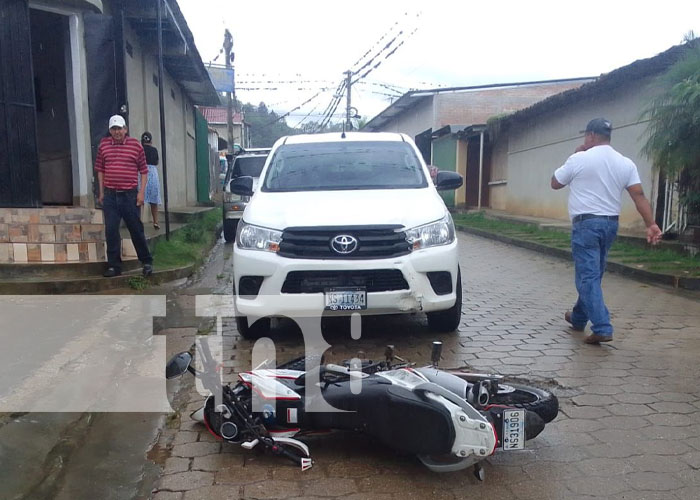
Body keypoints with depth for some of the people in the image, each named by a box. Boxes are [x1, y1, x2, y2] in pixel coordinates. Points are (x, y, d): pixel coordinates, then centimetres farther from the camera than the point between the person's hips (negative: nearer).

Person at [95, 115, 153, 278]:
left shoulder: (136, 145, 0)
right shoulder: (104, 145, 7)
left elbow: (144, 171, 2)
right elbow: (100, 169, 12)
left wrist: (141, 192, -4)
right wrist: (101, 192, 9)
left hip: (130, 195, -2)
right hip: (110, 195, 2)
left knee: (136, 230, 4)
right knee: (111, 232, 3)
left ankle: (147, 262, 18)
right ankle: (114, 266, 12)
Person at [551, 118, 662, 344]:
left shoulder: (580, 159, -9)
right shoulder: (626, 163, 5)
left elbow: (555, 183, 3)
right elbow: (639, 195, -2)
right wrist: (651, 224, -5)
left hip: (586, 223, -6)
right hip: (610, 224, 6)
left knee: (588, 276, -5)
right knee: (592, 274, 18)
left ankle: (602, 328, -13)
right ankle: (579, 317, 33)